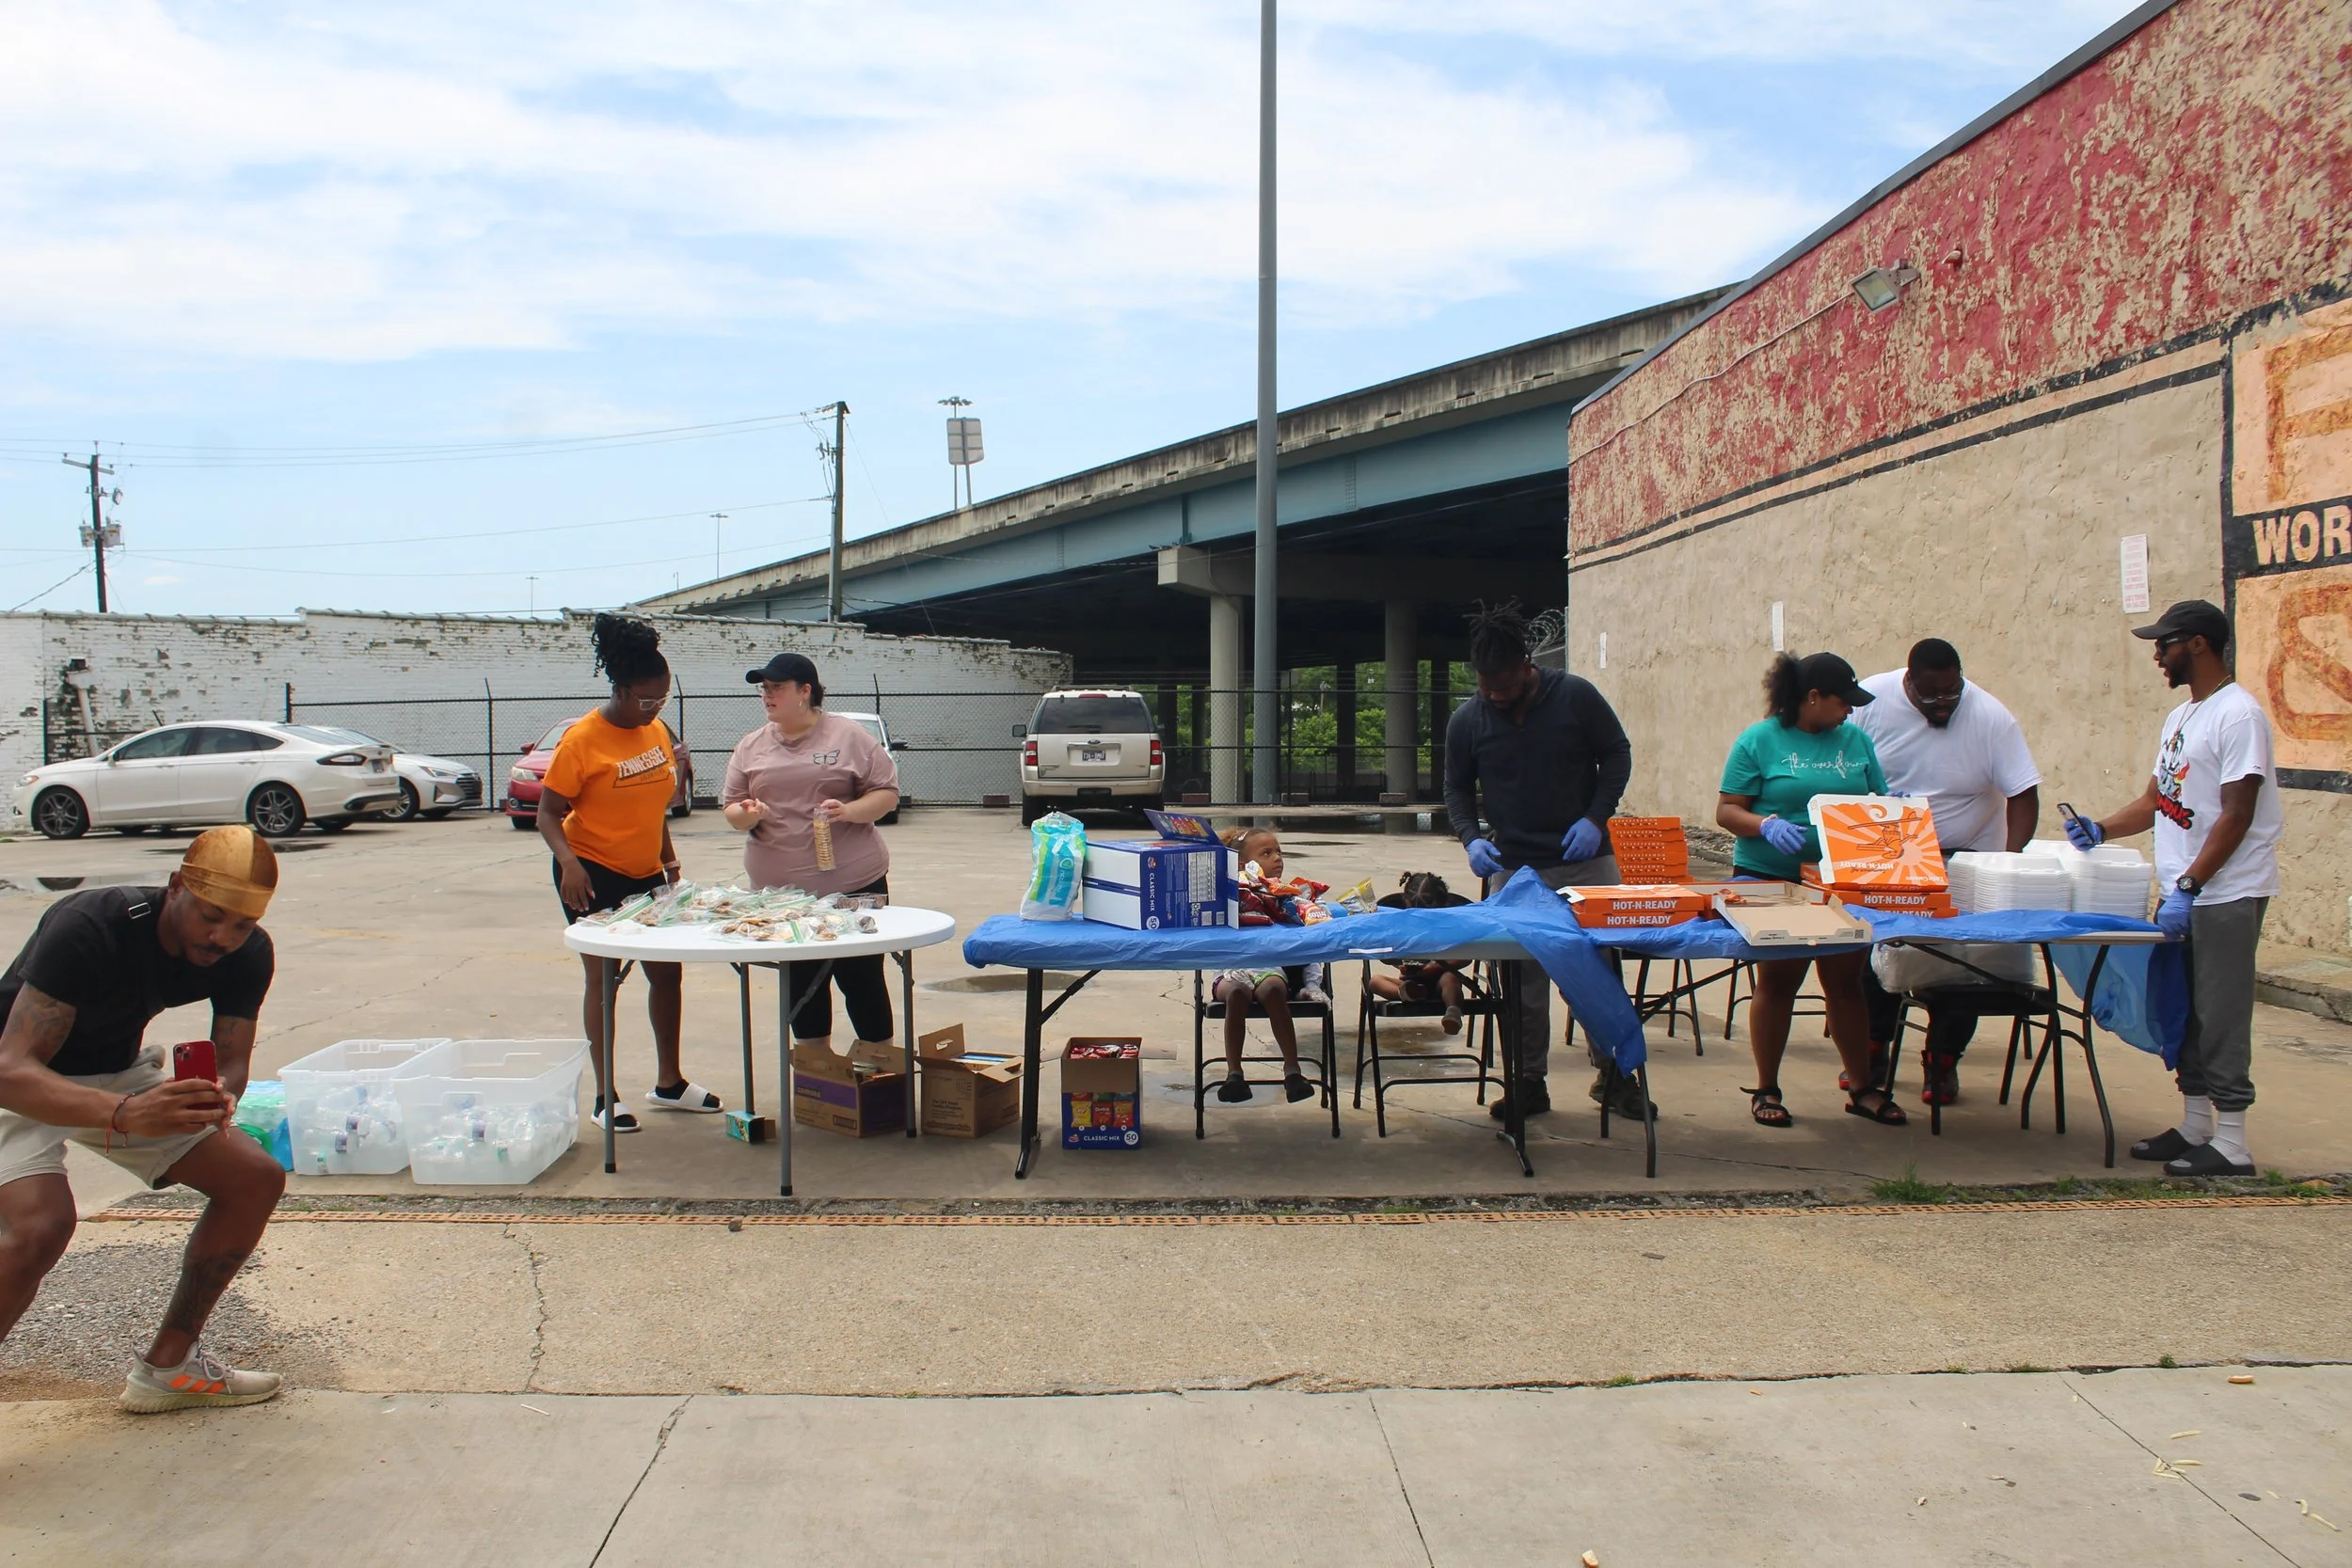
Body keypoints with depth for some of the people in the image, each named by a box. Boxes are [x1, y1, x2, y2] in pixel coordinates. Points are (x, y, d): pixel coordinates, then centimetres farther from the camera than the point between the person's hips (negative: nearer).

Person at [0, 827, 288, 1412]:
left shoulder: (248, 955, -17)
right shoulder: (87, 929, -35)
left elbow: (232, 1061, -10)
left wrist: (217, 1096, -36)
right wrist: (125, 1114, -57)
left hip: (117, 1074, 6)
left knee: (256, 1179, -4)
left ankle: (167, 1367, 10)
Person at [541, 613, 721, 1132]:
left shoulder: (657, 730, 4)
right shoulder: (582, 739, -15)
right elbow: (548, 812, -15)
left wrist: (670, 861, 13)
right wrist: (569, 862, -30)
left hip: (645, 874, 7)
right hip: (593, 875, -6)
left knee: (667, 972, 10)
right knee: (602, 977, -1)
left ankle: (669, 1083, 24)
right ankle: (605, 1097, 8)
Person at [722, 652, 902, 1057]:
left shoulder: (849, 736, -1)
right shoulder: (751, 747, 10)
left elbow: (887, 794, -1)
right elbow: (730, 808, 12)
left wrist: (849, 811, -20)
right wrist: (745, 815, -12)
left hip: (854, 884, -4)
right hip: (781, 891, 4)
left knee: (863, 979, 2)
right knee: (801, 986, 11)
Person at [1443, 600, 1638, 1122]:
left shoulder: (1575, 696, -5)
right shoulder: (1467, 721, -1)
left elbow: (1616, 754, 2)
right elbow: (1457, 787, 10)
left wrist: (1595, 818, -10)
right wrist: (1471, 837, -8)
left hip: (1584, 860, -1)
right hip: (1512, 868, 1)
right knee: (1522, 980, 3)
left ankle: (1612, 1074, 21)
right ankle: (1529, 1083, 14)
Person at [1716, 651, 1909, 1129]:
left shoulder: (1856, 741, 10)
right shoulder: (1759, 741, -5)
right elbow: (1726, 811, -8)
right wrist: (1767, 826, -25)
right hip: (1773, 882, -4)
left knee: (1846, 982, 8)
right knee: (1777, 982, 4)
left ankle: (1862, 1087, 19)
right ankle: (1766, 1090, 15)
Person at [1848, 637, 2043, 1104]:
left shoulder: (1992, 718, -15)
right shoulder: (1870, 701, -13)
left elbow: (2023, 795, -14)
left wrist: (2011, 862, -27)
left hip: (1962, 857, -1)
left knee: (1957, 961, 0)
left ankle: (1943, 1062, 16)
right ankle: (1871, 1052, 20)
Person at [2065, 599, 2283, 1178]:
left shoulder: (2238, 714, -13)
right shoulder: (2180, 717, 16)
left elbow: (2236, 816, -18)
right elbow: (2155, 801, 20)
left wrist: (2188, 887, -20)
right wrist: (2099, 831, 4)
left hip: (2227, 892, -9)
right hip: (2183, 892, 9)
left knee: (2220, 1016, -5)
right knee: (2185, 1013, 13)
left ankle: (2231, 1144, 1)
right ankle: (2194, 1127, 21)